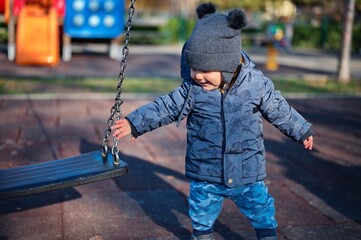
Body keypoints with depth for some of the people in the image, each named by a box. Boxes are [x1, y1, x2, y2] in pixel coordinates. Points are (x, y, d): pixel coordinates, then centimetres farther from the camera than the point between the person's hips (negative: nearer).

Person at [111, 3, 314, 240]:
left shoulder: (257, 84, -14)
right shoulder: (191, 89, -14)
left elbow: (279, 111, 0)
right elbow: (166, 108, -7)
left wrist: (303, 131, 11)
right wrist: (134, 123, -14)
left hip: (247, 172, 0)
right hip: (205, 173, 1)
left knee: (260, 207, 16)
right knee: (202, 210, 17)